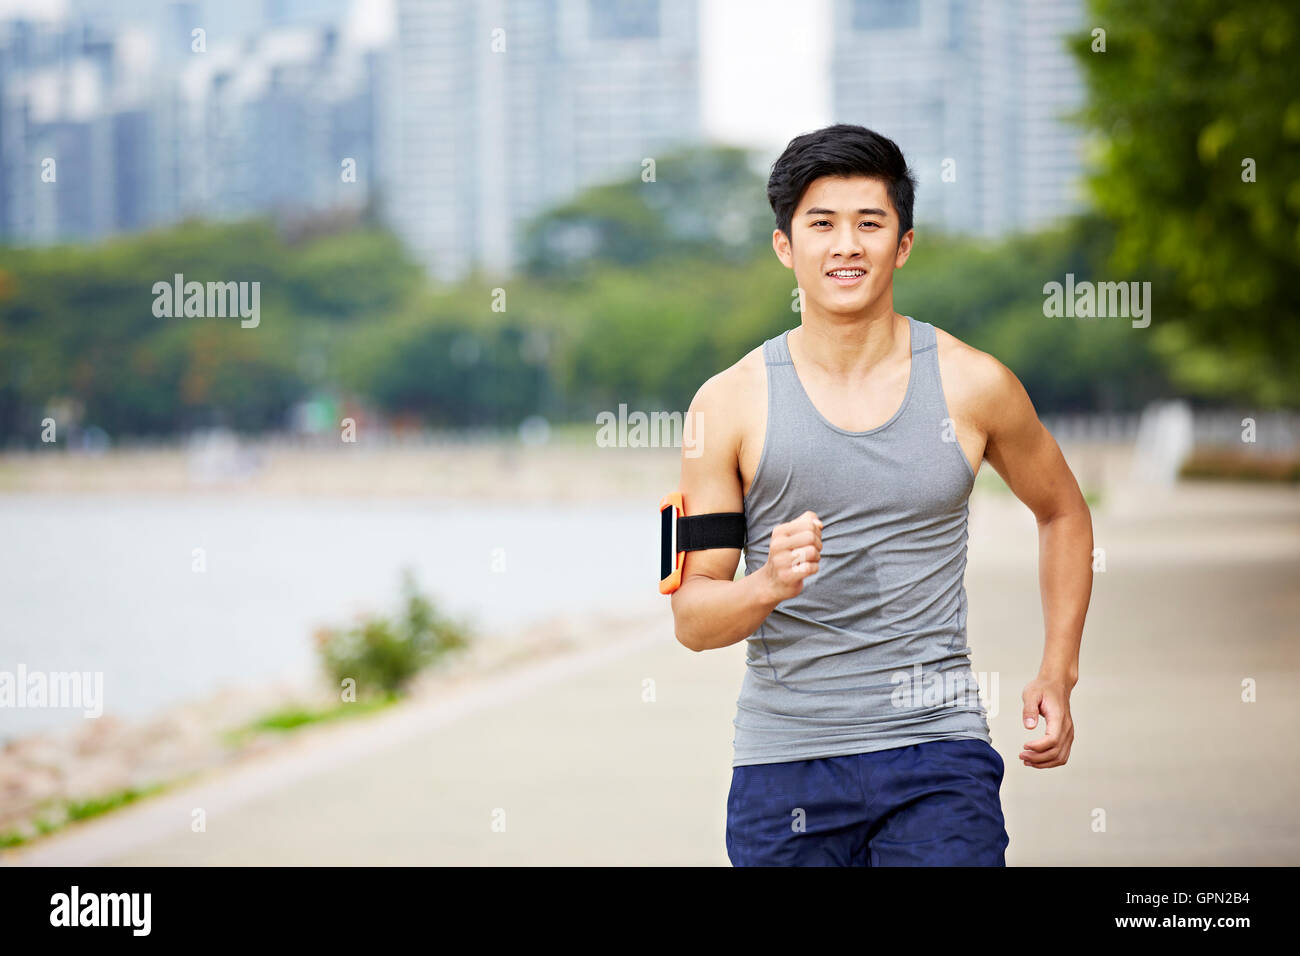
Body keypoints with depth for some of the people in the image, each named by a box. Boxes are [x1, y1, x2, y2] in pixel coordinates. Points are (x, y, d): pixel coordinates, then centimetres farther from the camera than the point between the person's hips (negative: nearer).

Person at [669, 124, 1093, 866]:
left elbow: (1063, 511, 21)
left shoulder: (973, 385, 3)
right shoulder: (731, 403, 0)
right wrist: (768, 584, -20)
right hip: (786, 760, 1)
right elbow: (692, 617, 1)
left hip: (936, 753, -1)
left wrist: (1059, 673, 14)